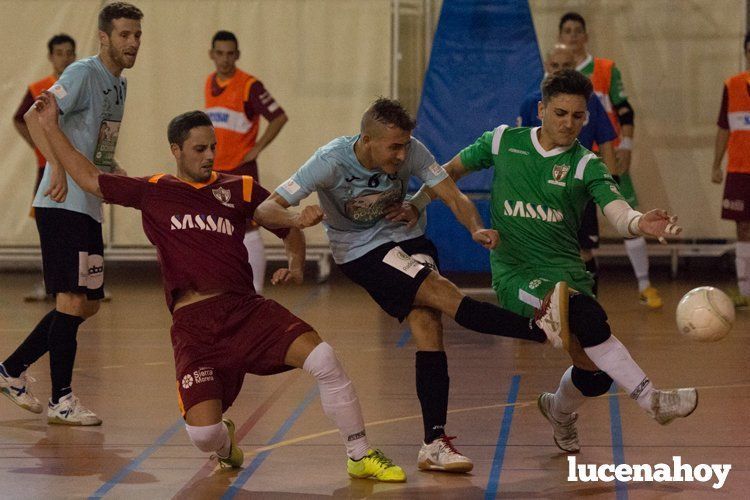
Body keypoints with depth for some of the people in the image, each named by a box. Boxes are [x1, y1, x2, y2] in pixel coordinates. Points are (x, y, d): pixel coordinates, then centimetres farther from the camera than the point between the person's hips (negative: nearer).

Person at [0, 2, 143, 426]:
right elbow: (35, 116, -24)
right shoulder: (84, 74, -11)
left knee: (88, 304, 12)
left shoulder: (119, 85, 17)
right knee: (73, 300, -10)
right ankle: (61, 400, -3)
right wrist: (57, 167, -32)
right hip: (64, 205, -10)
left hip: (90, 208, 10)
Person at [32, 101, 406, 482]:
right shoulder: (153, 192, 13)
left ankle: (361, 458, -4)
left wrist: (296, 266, 3)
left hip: (246, 309, 1)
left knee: (324, 360, -22)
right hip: (192, 325, -1)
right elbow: (89, 179, 20)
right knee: (203, 435, -16)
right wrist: (51, 126, 19)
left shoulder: (240, 189, 14)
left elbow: (289, 228, 23)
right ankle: (226, 444, 26)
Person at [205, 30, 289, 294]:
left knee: (248, 230, -5)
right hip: (213, 170, 7)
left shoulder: (249, 86, -13)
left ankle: (256, 293, -1)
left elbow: (279, 117, -15)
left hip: (241, 170, -7)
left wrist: (257, 149, -13)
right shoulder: (210, 83, 9)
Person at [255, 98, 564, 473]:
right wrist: (298, 220, -48)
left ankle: (434, 444, -9)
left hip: (404, 237, 4)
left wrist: (476, 228, -36)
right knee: (446, 296, -24)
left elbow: (454, 197, -14)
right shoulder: (331, 161, -25)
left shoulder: (411, 151, -16)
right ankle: (541, 328, -25)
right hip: (361, 252, -4)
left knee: (428, 325, -12)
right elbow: (266, 210, -25)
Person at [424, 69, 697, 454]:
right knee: (586, 313, -32)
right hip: (515, 274, -3)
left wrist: (639, 223, -40)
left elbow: (617, 212, -18)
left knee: (595, 371, 3)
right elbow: (451, 171, 17)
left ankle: (559, 410, 40)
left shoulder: (585, 165, -1)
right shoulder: (503, 141, 2)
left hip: (567, 272, 3)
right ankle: (652, 400, -29)